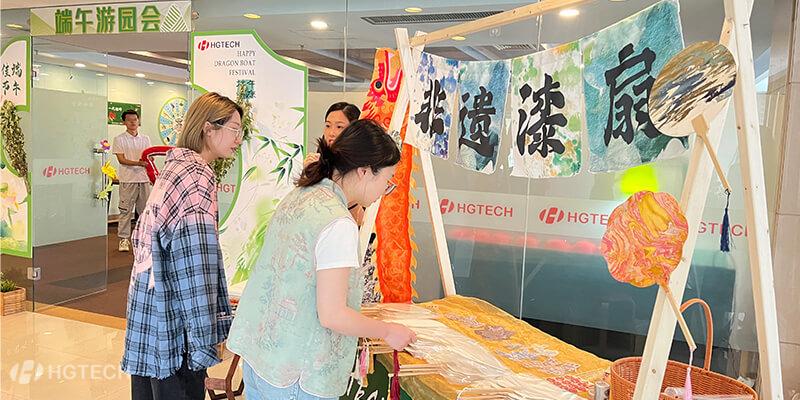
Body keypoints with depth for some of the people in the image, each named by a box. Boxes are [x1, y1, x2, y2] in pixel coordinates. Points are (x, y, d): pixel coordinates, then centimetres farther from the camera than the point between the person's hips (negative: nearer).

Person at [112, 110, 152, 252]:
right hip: (128, 180, -4)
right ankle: (124, 239, 5)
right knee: (125, 210, -1)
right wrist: (138, 163, -24)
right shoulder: (119, 139, -1)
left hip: (144, 179, 4)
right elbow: (121, 160, -9)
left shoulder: (145, 139, 12)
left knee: (145, 210, 9)